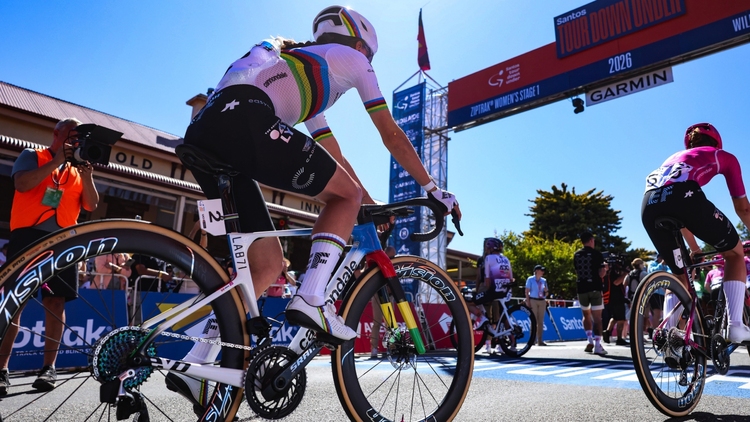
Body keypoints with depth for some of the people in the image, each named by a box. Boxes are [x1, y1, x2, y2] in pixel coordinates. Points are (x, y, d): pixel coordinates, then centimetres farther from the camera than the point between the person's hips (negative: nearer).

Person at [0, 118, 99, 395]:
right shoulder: (32, 156, 8)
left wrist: (87, 176, -6)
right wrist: (56, 161, -11)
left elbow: (91, 205, 8)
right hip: (27, 235, -3)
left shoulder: (78, 170, 18)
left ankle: (49, 367, 6)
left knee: (56, 302, 0)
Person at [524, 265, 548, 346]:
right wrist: (528, 302, -12)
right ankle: (532, 339, -2)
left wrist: (546, 291, -3)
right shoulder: (530, 279, 2)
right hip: (533, 300, -4)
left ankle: (540, 340, 8)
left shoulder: (544, 280, 15)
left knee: (541, 321, 3)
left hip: (542, 301, 4)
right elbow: (527, 291, -3)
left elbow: (546, 293, 20)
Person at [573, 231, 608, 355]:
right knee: (597, 317, -2)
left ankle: (590, 340, 11)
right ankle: (597, 345, -7)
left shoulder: (576, 254, 8)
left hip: (581, 289, 4)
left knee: (586, 315, 19)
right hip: (594, 289, -4)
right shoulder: (596, 254, -6)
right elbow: (601, 274, -9)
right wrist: (604, 268, 11)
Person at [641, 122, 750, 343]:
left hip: (649, 205, 4)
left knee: (680, 275, 25)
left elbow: (679, 215, 47)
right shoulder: (724, 156, 31)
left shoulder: (675, 158, 43)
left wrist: (694, 248, 55)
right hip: (684, 195, -4)